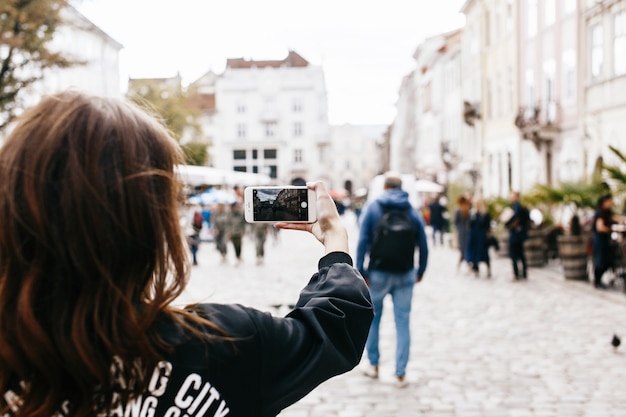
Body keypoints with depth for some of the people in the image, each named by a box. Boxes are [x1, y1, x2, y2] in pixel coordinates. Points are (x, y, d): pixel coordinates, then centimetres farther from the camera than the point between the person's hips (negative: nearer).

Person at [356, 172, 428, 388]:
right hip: (405, 275, 1)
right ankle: (401, 373, 6)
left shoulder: (372, 208, -3)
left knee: (372, 318, 16)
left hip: (378, 274, -1)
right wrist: (420, 271, 12)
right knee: (403, 322, 5)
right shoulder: (412, 212, 2)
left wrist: (360, 271, -9)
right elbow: (423, 246, 1)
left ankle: (374, 364, 23)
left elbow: (363, 241, -11)